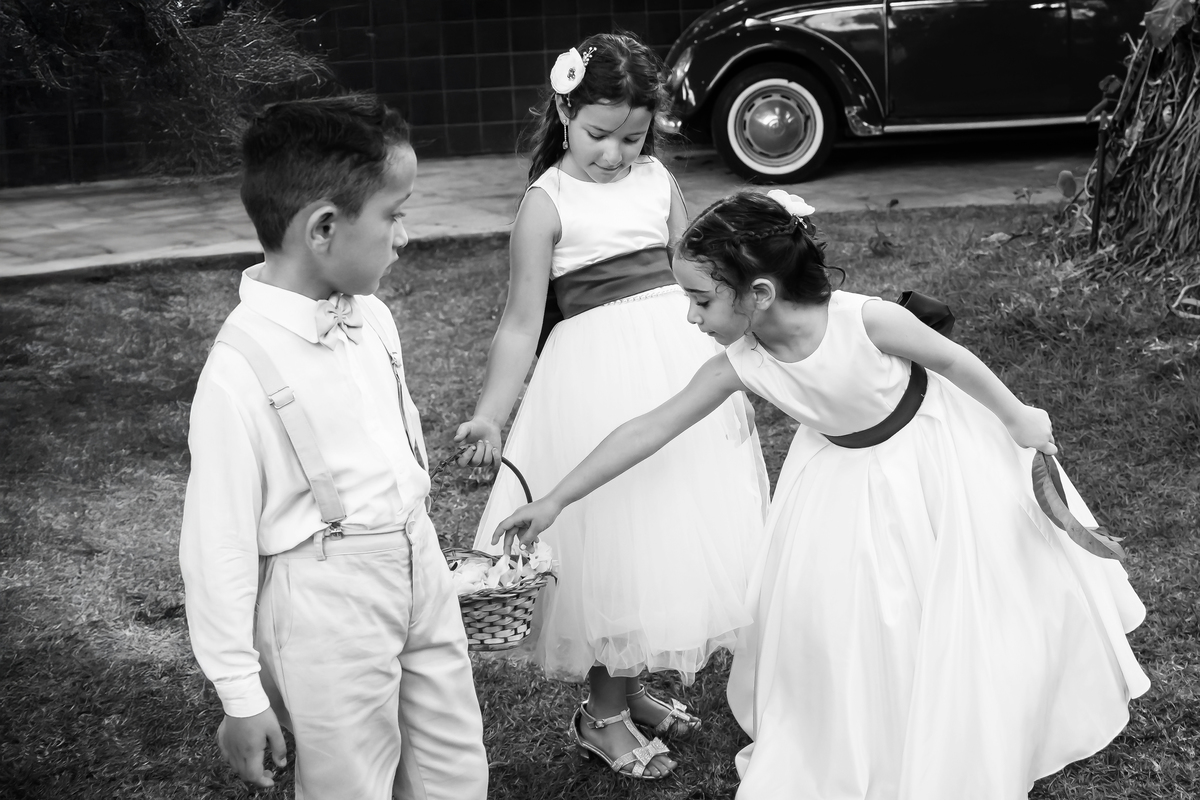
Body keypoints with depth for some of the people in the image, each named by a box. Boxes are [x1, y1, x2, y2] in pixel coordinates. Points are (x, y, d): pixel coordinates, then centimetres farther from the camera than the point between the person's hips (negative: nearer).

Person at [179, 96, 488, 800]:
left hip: (419, 560, 7)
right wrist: (241, 696, -11)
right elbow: (220, 543, -16)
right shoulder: (242, 368, -22)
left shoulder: (372, 317, 0)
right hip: (325, 599, -7)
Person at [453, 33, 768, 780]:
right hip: (601, 374, -6)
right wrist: (491, 413, -17)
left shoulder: (657, 178, 7)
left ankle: (632, 686, 32)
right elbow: (522, 322, -8)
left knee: (675, 531, 13)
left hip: (682, 356, 6)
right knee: (616, 540, 1)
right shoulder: (547, 201, -7)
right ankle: (603, 712, 19)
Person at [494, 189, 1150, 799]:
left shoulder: (868, 321, -36)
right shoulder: (741, 365, -25)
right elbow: (649, 431, -19)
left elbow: (952, 359, -19)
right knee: (828, 612, 5)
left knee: (968, 607, 10)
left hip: (934, 455, -3)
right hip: (846, 473, 3)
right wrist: (555, 501, -17)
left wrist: (1020, 420, -5)